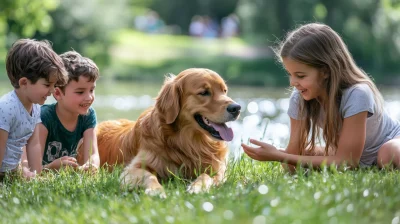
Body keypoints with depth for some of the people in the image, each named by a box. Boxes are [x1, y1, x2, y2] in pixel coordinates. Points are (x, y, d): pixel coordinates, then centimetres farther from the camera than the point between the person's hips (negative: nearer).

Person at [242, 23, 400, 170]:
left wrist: (278, 156, -40)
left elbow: (346, 163, -35)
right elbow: (293, 159, -17)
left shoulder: (356, 95, -36)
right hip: (349, 155, 7)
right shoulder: (299, 99, -21)